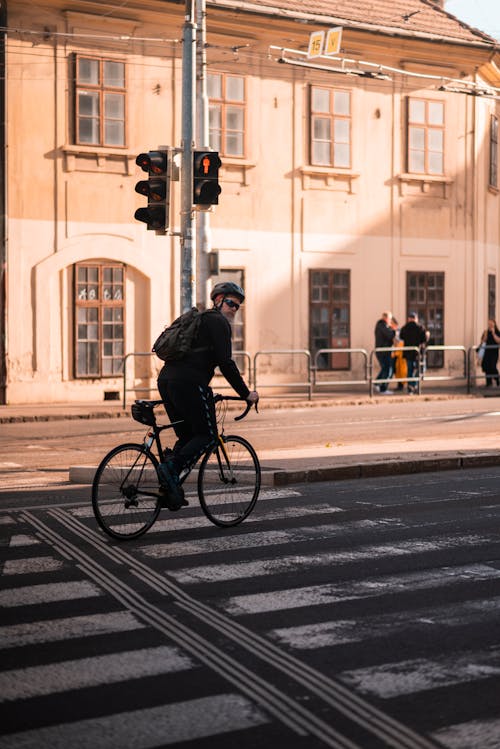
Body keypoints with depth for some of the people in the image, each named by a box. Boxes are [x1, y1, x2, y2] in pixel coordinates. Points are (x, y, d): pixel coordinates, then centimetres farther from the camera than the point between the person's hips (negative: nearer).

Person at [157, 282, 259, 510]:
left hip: (166, 379, 9)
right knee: (207, 435, 0)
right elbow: (225, 363, -9)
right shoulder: (218, 322, 0)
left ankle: (169, 491, 9)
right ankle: (172, 468, -18)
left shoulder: (199, 319, 30)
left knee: (187, 436, 16)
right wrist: (246, 393, -4)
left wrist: (203, 390, 39)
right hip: (188, 383, -9)